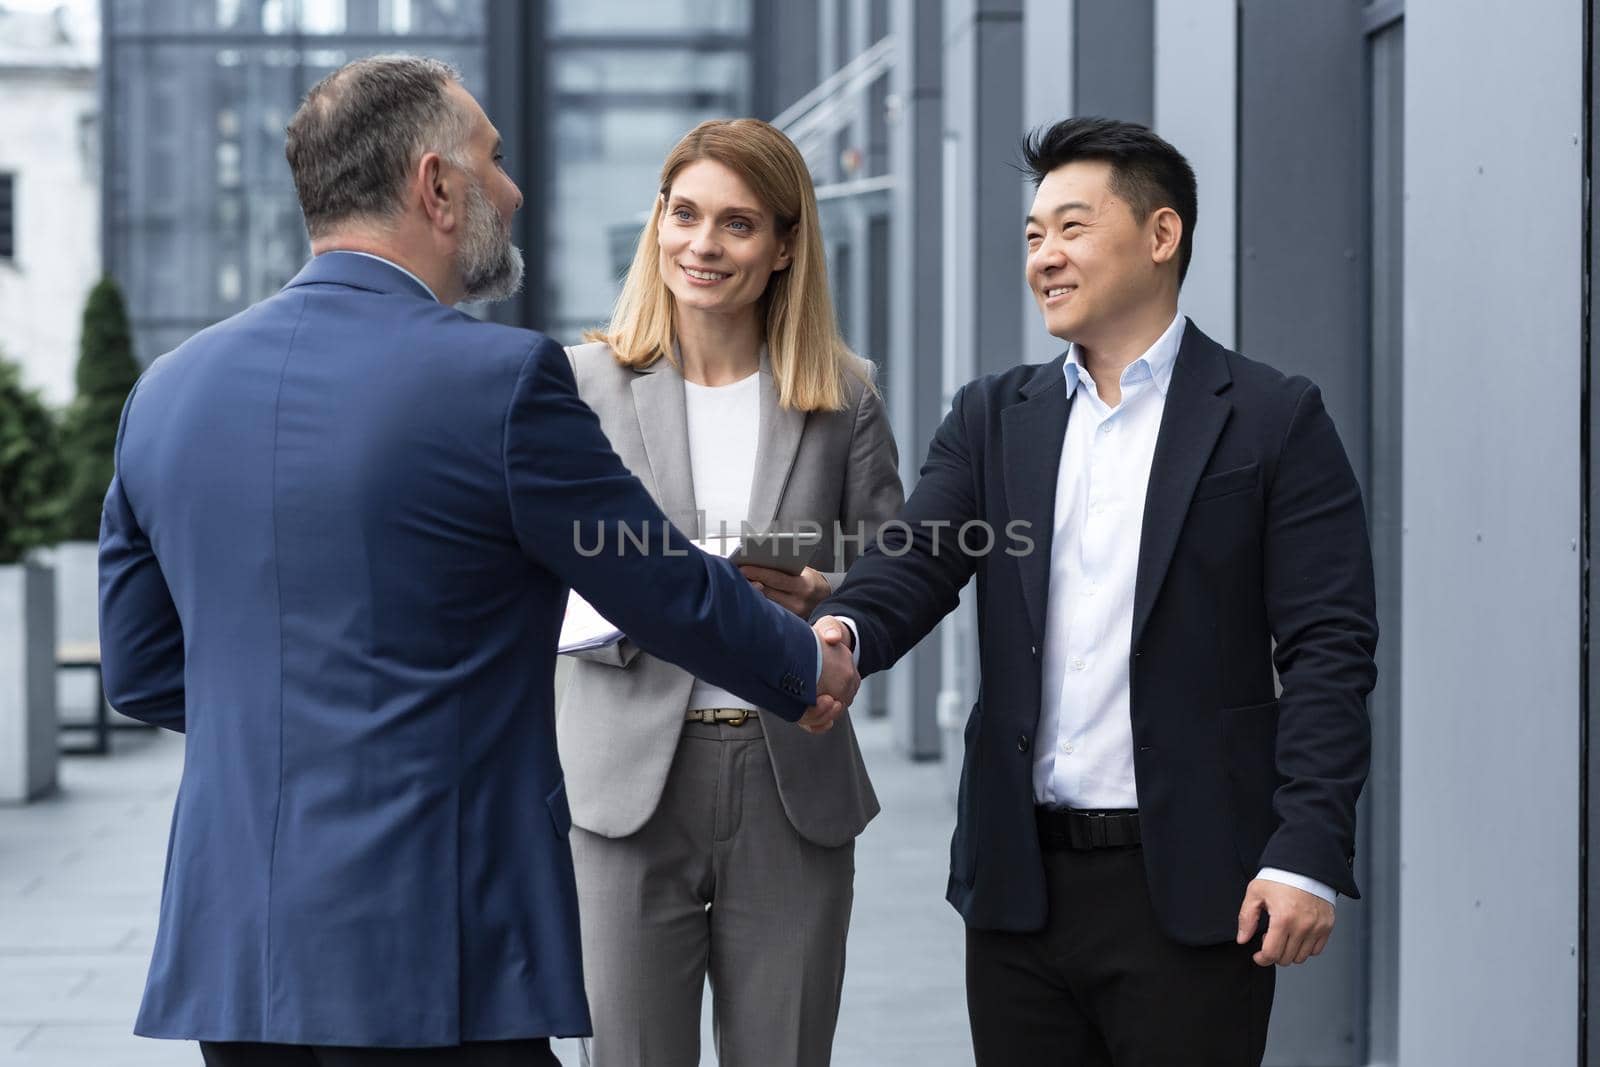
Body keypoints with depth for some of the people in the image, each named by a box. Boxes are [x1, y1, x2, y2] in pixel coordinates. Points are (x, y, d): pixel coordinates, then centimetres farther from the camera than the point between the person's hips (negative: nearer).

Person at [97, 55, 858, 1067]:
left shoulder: (168, 389, 6)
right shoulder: (501, 378, -11)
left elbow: (141, 669, 14)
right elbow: (672, 593, -1)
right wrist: (811, 669, 19)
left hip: (229, 948, 6)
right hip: (429, 954, -6)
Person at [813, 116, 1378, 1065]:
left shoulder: (1274, 421, -1)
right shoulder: (994, 418, 12)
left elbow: (1329, 650, -5)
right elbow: (913, 564, -1)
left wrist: (1308, 854, -14)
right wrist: (842, 633, -24)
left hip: (1191, 886, -4)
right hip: (1022, 882, 4)